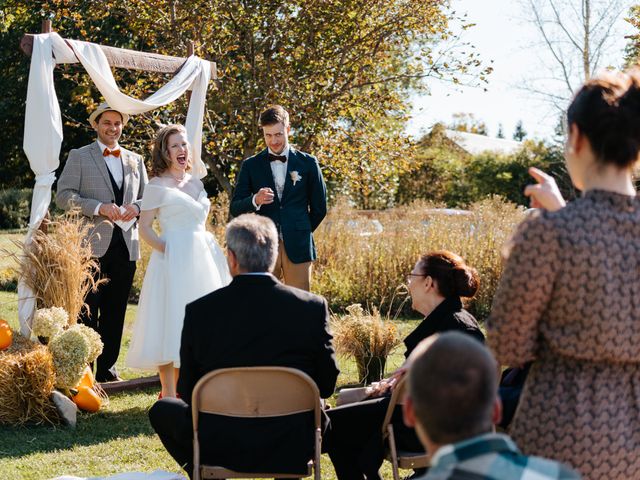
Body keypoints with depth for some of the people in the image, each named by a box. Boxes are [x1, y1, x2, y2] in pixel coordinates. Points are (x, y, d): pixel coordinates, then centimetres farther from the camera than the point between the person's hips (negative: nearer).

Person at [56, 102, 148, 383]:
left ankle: (107, 368, 15)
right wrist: (99, 207, -16)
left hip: (126, 244, 4)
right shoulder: (79, 157, 4)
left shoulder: (135, 160, 18)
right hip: (93, 244, -4)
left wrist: (136, 207, -4)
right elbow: (64, 196, -4)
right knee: (87, 309, -4)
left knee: (116, 312, 7)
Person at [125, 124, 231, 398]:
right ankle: (169, 394, 0)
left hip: (201, 260, 7)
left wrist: (211, 250, 10)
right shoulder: (157, 186, -4)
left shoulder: (196, 183, 15)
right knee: (171, 321, -5)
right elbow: (144, 228, -7)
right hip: (174, 261, -7)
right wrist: (167, 250, -18)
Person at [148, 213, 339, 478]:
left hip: (219, 448, -1)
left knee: (162, 409, 27)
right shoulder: (313, 307, -10)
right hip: (292, 452, 1)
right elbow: (327, 385, -1)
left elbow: (188, 391, -3)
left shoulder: (199, 311, -11)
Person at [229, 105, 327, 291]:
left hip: (297, 247, 0)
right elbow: (235, 208, 4)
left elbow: (319, 207, 13)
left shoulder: (307, 163, 6)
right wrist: (255, 200, -15)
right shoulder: (251, 165, 7)